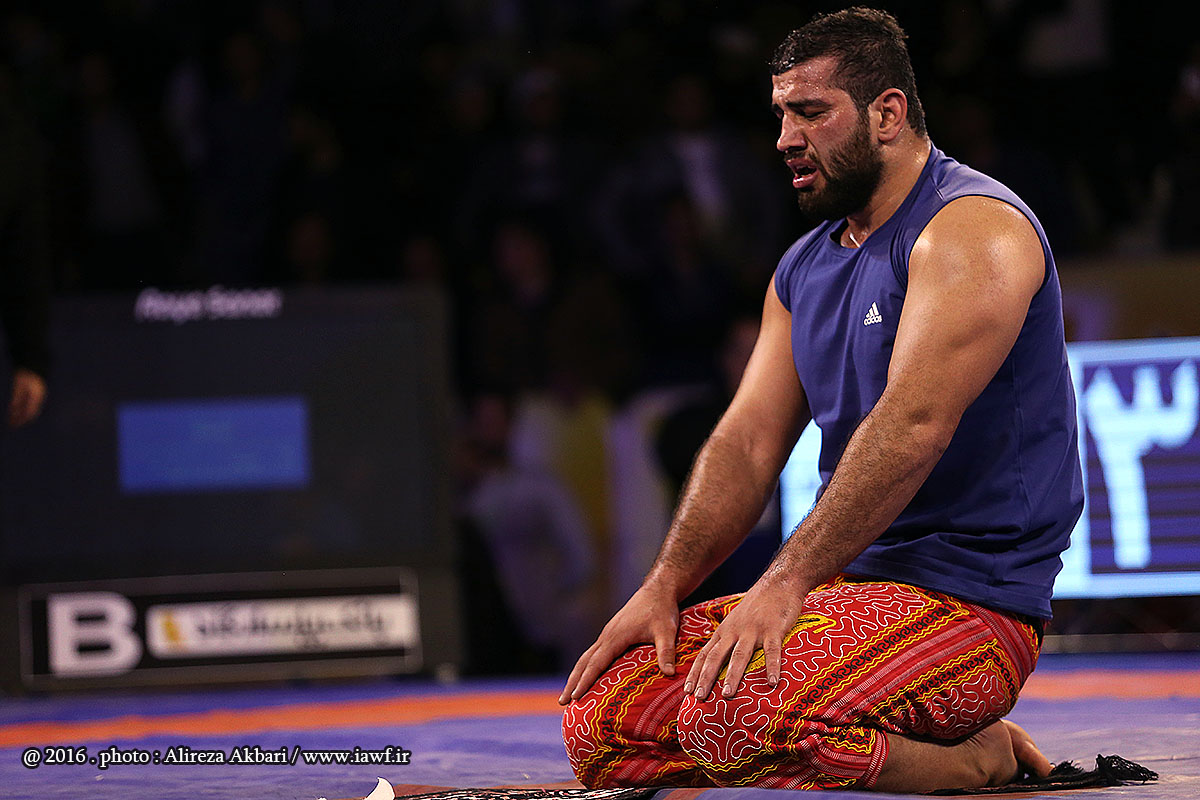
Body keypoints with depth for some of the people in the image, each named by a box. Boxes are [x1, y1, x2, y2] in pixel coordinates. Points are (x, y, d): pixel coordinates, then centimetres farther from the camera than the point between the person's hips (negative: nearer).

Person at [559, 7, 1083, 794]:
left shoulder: (972, 228, -12)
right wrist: (664, 586, -3)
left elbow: (914, 426, -24)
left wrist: (786, 582, -28)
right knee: (602, 719, -4)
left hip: (969, 603, -9)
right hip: (849, 584, 9)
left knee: (730, 717, -34)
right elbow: (749, 442, 11)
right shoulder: (804, 269, 17)